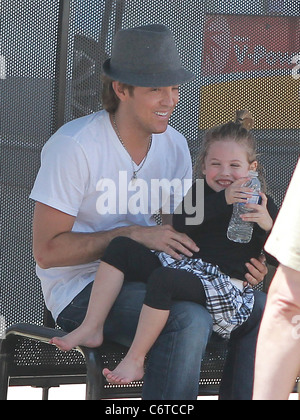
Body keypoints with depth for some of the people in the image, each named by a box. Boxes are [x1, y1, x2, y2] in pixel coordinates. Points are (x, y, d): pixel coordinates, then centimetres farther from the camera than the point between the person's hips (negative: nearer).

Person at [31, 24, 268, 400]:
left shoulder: (174, 145, 6)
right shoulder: (74, 147, -17)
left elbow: (180, 236, 11)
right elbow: (47, 251, -18)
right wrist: (133, 233, -26)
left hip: (140, 282, 8)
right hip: (81, 291, -7)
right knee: (190, 320, -32)